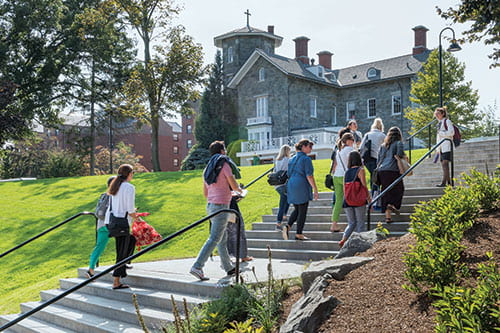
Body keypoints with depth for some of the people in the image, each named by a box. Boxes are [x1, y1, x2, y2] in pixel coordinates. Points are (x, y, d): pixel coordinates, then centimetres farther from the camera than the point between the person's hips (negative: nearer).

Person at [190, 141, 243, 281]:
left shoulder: (208, 168, 17)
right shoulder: (224, 164, -6)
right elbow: (234, 185, -10)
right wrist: (239, 190, 14)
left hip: (210, 205, 9)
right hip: (221, 205, -8)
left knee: (223, 238, 14)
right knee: (214, 238, -9)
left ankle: (229, 267, 22)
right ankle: (197, 266, -15)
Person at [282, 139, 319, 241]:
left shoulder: (292, 159, 14)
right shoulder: (306, 159, -9)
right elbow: (309, 176, -14)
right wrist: (315, 190, -11)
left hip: (291, 186, 7)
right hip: (302, 187, -7)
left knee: (297, 209, 17)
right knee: (302, 211, 2)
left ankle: (287, 226, -2)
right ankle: (299, 234, 5)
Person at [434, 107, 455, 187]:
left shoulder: (447, 121, -3)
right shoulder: (439, 123, 21)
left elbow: (451, 132, -15)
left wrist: (441, 133, -11)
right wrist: (438, 149, 21)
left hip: (447, 145, -9)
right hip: (441, 147, 9)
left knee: (445, 163, -15)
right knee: (443, 164, 5)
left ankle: (444, 182, -20)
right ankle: (449, 182, 10)